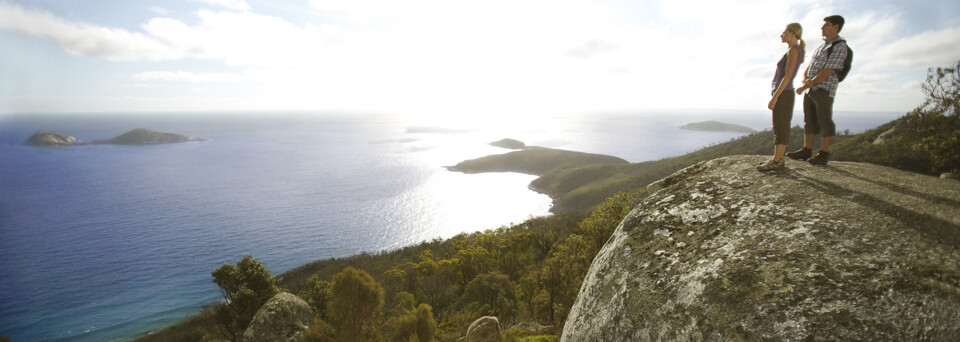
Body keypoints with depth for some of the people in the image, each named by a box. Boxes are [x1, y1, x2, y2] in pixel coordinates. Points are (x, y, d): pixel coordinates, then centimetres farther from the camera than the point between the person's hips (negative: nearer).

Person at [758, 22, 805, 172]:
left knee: (780, 129, -8)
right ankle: (779, 160, 13)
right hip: (783, 95, 10)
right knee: (780, 129, 10)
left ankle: (776, 162, -6)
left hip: (782, 95, -10)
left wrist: (774, 97, -22)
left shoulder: (794, 50, -12)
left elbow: (787, 76, -20)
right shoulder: (793, 51, 18)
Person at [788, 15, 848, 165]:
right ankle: (807, 150, 12)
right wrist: (805, 79, -6)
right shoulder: (823, 46, 19)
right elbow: (809, 67, 15)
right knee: (809, 120, 8)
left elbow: (827, 72, -16)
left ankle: (824, 153, 2)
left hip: (824, 89, -8)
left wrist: (805, 86, -18)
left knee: (824, 121, -3)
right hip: (810, 89, 8)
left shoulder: (840, 47, -8)